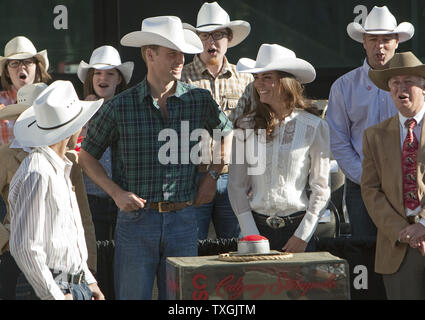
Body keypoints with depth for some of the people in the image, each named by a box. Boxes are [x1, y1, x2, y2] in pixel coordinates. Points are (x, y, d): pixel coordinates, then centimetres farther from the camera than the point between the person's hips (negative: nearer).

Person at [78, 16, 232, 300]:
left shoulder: (200, 100, 3)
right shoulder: (121, 106, -2)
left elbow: (227, 135, 23)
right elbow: (87, 156, 8)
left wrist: (213, 176, 13)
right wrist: (117, 193, -4)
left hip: (183, 221, 2)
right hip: (136, 220, -2)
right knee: (133, 295, 1)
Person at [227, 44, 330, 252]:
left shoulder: (314, 126, -1)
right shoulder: (246, 126, 3)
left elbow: (321, 189, 1)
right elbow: (236, 185, 4)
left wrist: (303, 236, -5)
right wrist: (251, 235, -4)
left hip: (297, 226, -1)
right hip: (256, 225, 1)